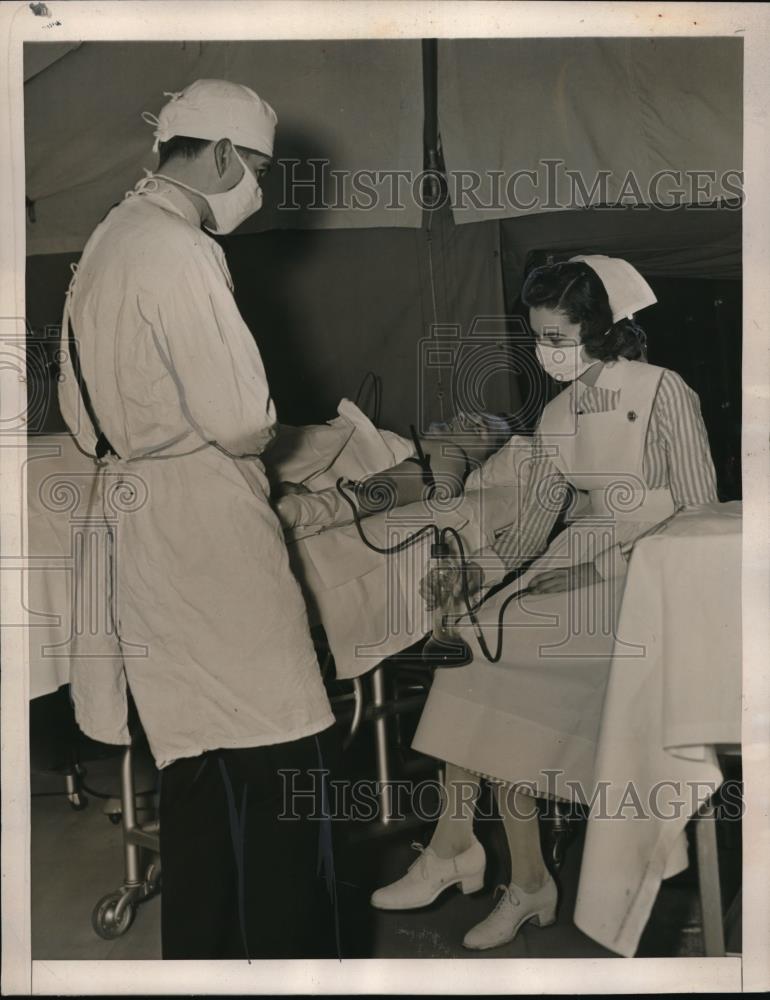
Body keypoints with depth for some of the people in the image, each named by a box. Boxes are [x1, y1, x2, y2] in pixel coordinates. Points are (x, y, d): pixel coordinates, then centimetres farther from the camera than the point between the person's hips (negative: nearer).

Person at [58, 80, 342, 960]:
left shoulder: (107, 242, 15)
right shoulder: (177, 249, -14)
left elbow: (81, 408, 19)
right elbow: (241, 420, -18)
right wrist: (260, 429, 3)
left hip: (134, 518, 10)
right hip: (205, 524, -9)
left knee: (197, 763, 15)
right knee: (285, 756, -3)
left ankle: (199, 952, 25)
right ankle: (290, 949, 5)